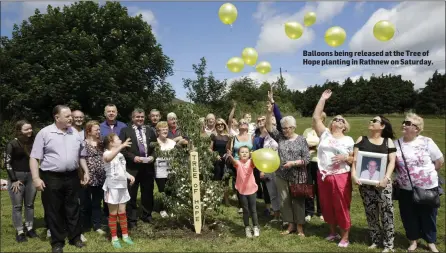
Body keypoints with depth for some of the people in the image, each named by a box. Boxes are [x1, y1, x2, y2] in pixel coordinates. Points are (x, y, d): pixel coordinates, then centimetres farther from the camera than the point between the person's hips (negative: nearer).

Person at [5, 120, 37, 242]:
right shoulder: (12, 144, -8)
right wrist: (14, 180, -12)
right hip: (16, 177, -4)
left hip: (31, 176, 4)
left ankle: (30, 228, 21)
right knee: (17, 206, 3)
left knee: (30, 204, 11)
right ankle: (19, 232, 10)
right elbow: (7, 163, -9)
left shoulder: (33, 142, 4)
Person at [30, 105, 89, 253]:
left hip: (72, 177, 3)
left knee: (73, 209, 12)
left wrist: (86, 172, 9)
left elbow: (81, 155, 14)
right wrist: (36, 178, -13)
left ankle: (75, 237, 26)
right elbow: (34, 158, -6)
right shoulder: (44, 133, -5)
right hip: (51, 178, -3)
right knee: (54, 211, 8)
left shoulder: (75, 133, 6)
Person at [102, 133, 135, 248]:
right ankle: (114, 238, 16)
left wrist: (129, 176, 2)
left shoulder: (120, 154, 12)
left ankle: (125, 235, 24)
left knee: (122, 212, 14)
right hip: (112, 187, -6)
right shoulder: (107, 153, -13)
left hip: (122, 186, 7)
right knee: (113, 213, 5)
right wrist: (121, 146, -49)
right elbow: (108, 158, -40)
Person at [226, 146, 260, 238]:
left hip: (251, 189, 0)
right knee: (245, 210, 10)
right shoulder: (238, 162, -8)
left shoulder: (251, 162, -6)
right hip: (242, 190, 0)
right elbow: (233, 161, -31)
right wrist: (230, 156, -55)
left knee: (253, 210, 10)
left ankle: (255, 227, 25)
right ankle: (247, 228, 24)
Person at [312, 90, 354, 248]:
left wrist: (345, 157, -16)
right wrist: (322, 99, 0)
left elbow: (354, 159, 5)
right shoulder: (325, 134, 7)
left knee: (342, 207, 3)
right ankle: (333, 232, 33)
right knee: (327, 206, 14)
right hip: (323, 176, 3)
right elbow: (316, 117, -1)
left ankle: (345, 237, 19)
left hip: (341, 177, -3)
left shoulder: (348, 140, 4)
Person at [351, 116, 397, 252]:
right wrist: (353, 174, -12)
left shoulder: (388, 141, 6)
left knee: (386, 212, -2)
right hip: (365, 182, 2)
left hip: (382, 182, -2)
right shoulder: (361, 140, 9)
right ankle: (375, 240, 25)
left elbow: (392, 161, -1)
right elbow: (355, 159, 2)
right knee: (370, 212, 10)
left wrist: (386, 178, -15)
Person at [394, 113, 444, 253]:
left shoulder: (426, 142, -10)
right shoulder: (396, 143, -4)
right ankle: (413, 240, 32)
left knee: (428, 215, 13)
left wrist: (428, 173, 2)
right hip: (406, 189, 2)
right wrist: (400, 175, -3)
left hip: (428, 187, -2)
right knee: (409, 216, 12)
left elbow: (440, 161, -1)